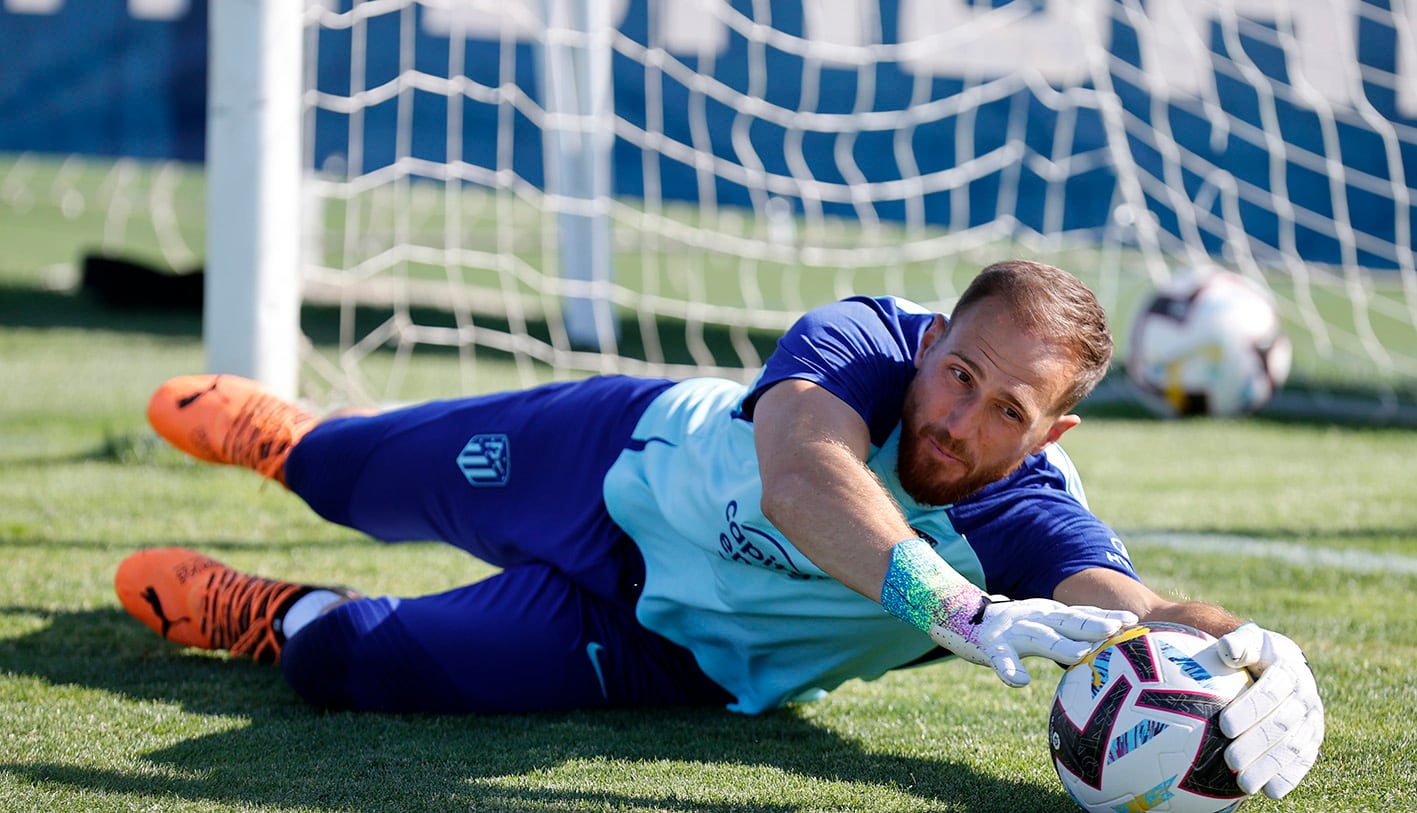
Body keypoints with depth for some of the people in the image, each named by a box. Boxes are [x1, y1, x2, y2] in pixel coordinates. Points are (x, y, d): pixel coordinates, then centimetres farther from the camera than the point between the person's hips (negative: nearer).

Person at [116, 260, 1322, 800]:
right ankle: (281, 437, 65)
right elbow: (798, 479, -56)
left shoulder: (1031, 523, -33)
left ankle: (267, 619, 35)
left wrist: (1247, 650, -74)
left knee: (355, 662, -2)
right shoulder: (862, 344, -35)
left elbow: (1131, 608, -52)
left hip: (668, 648, 0)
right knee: (369, 482, 28)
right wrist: (959, 608, -70)